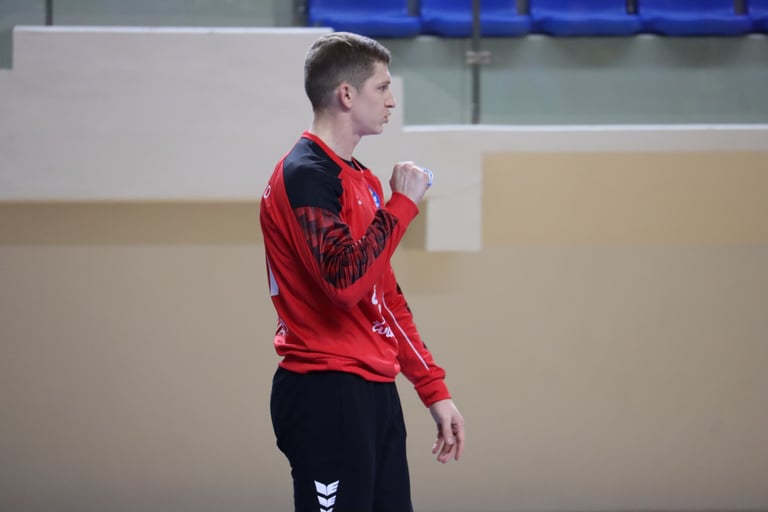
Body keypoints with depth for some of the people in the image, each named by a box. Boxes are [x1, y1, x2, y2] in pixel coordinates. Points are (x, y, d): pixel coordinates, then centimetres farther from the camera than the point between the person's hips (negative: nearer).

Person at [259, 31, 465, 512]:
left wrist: (433, 388, 18)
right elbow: (346, 281, -24)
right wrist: (402, 203, -15)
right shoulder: (305, 175, -12)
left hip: (376, 391, 9)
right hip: (327, 396, -9)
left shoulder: (363, 180, 17)